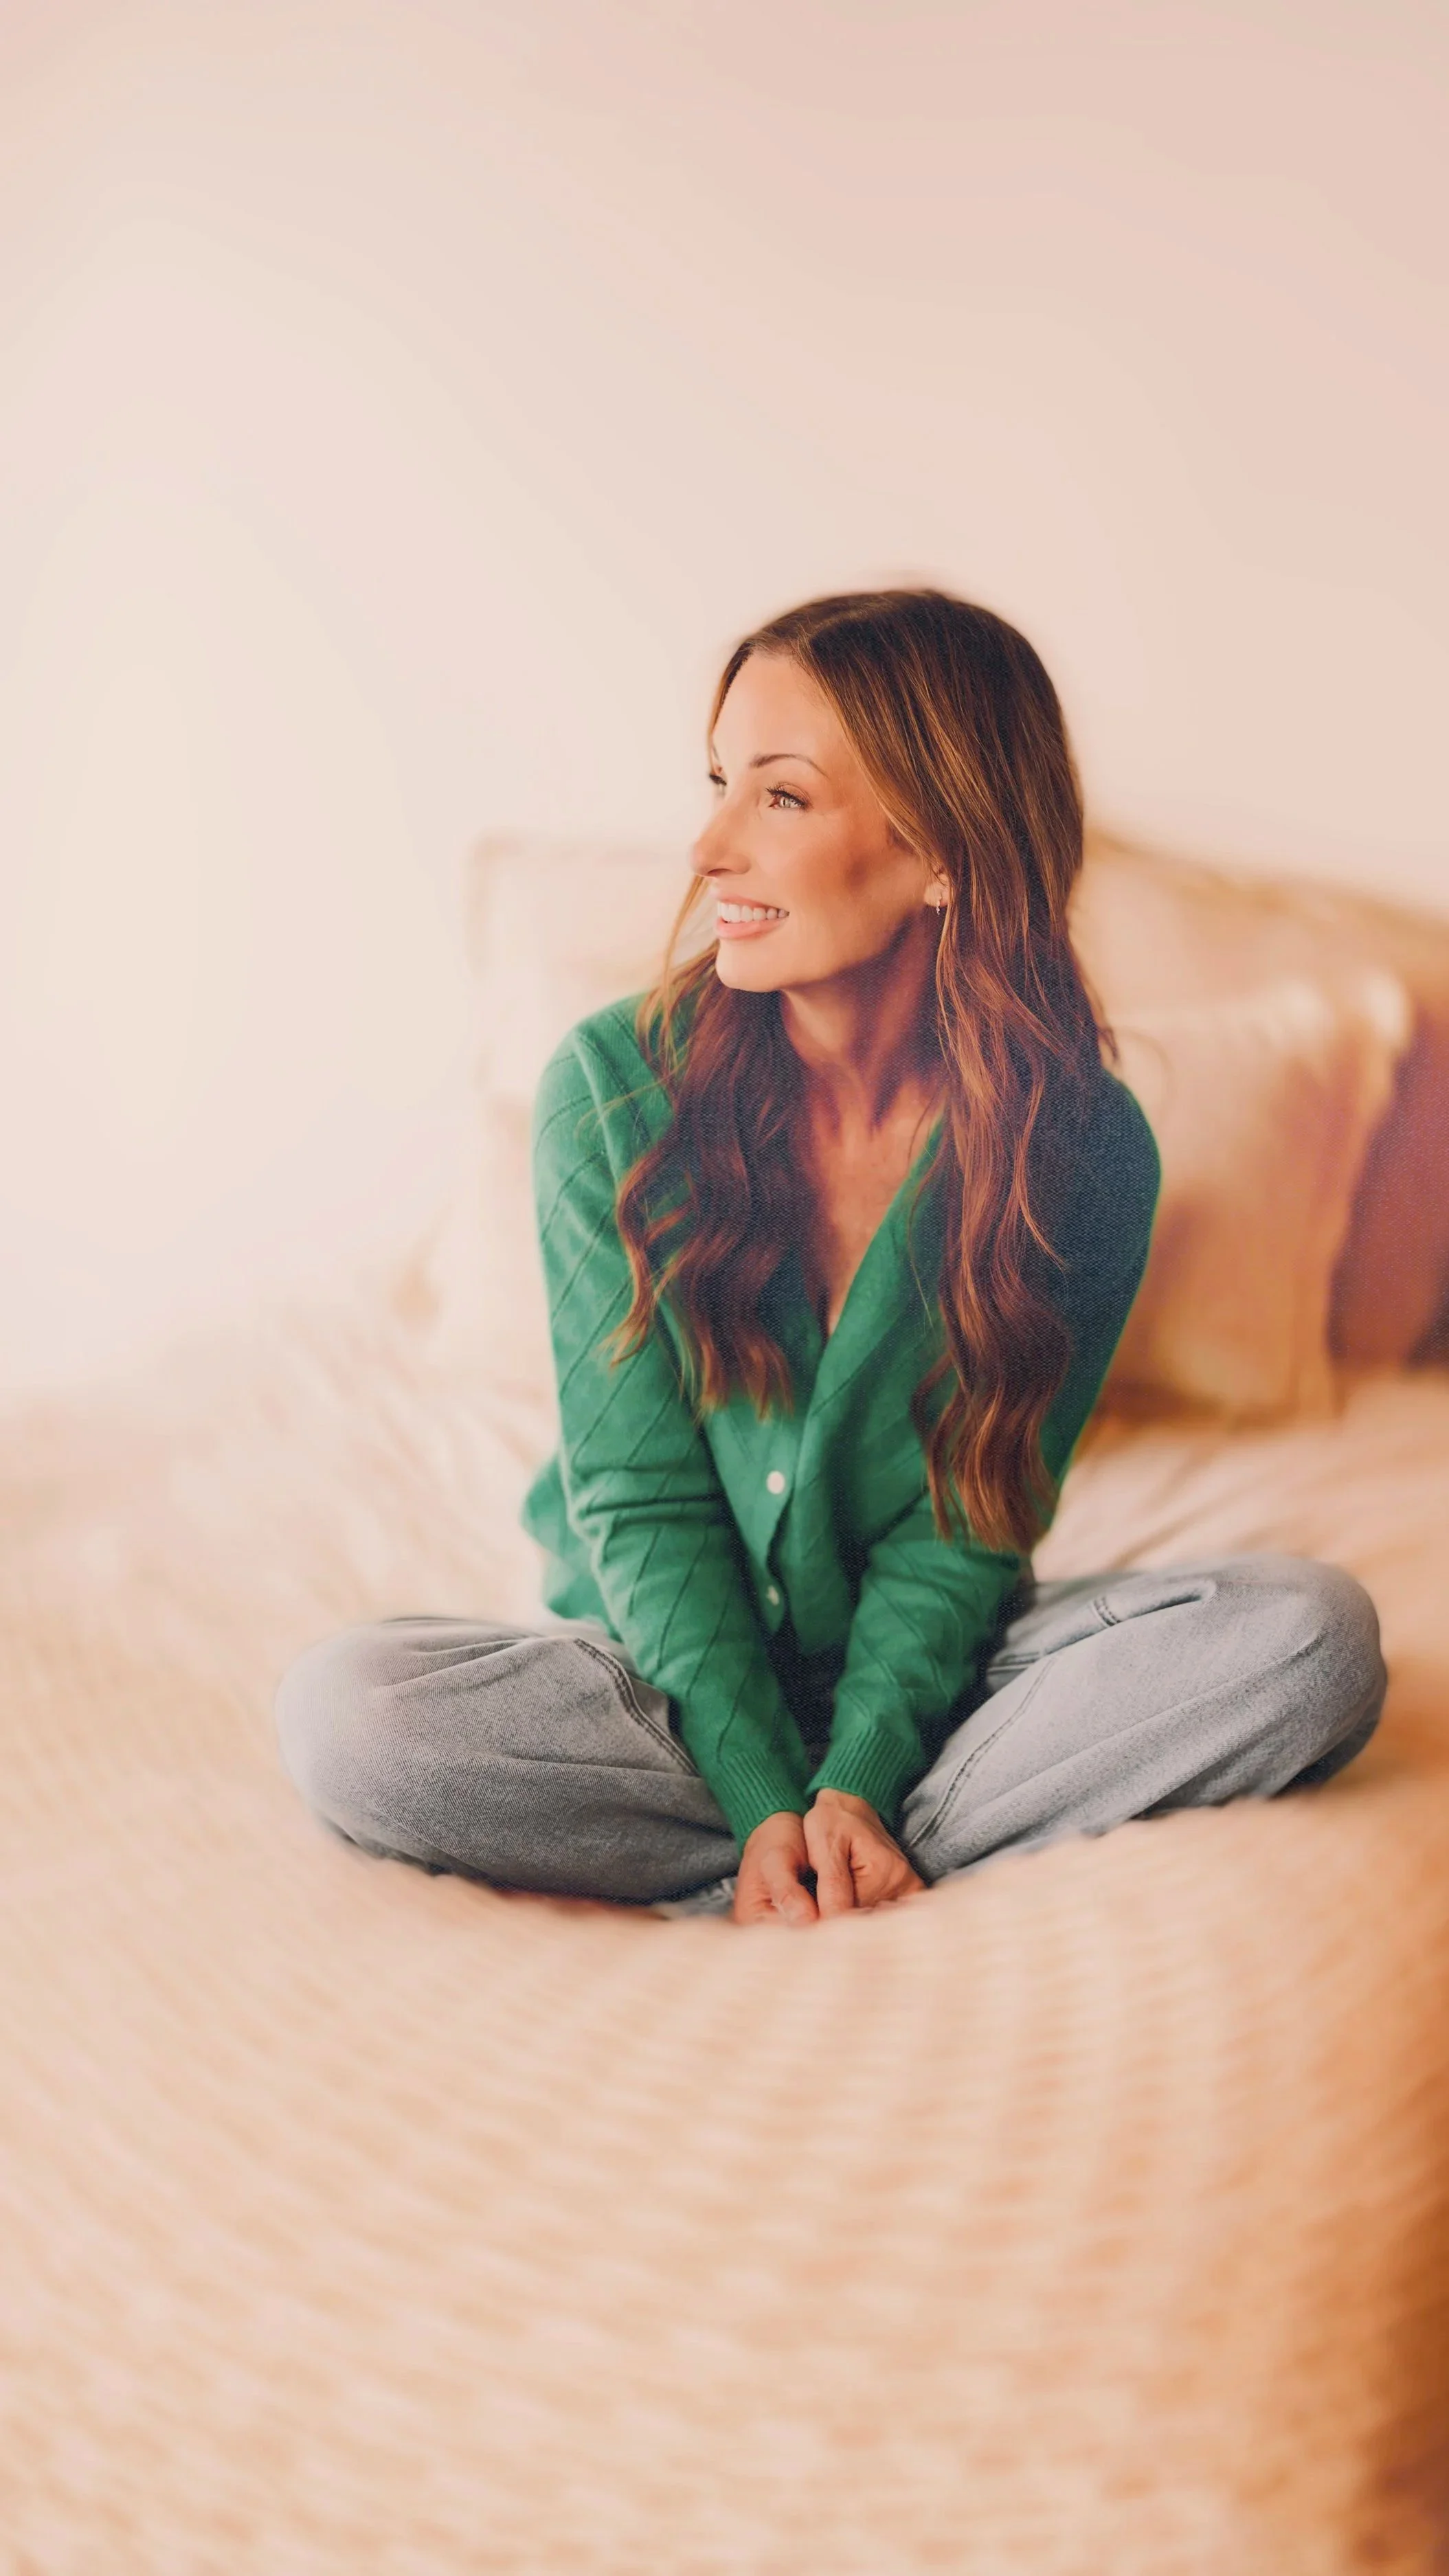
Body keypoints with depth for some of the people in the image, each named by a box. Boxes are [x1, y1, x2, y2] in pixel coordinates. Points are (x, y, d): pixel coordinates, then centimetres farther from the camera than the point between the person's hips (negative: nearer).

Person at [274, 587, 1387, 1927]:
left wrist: (859, 1778, -23)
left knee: (1314, 1635, -24)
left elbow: (971, 1520, -8)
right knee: (343, 1711, -29)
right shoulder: (614, 1087, -12)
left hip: (923, 1676, 1)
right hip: (666, 1668, 0)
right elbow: (638, 1494, -12)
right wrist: (771, 1804, -22)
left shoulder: (1084, 1150, -12)